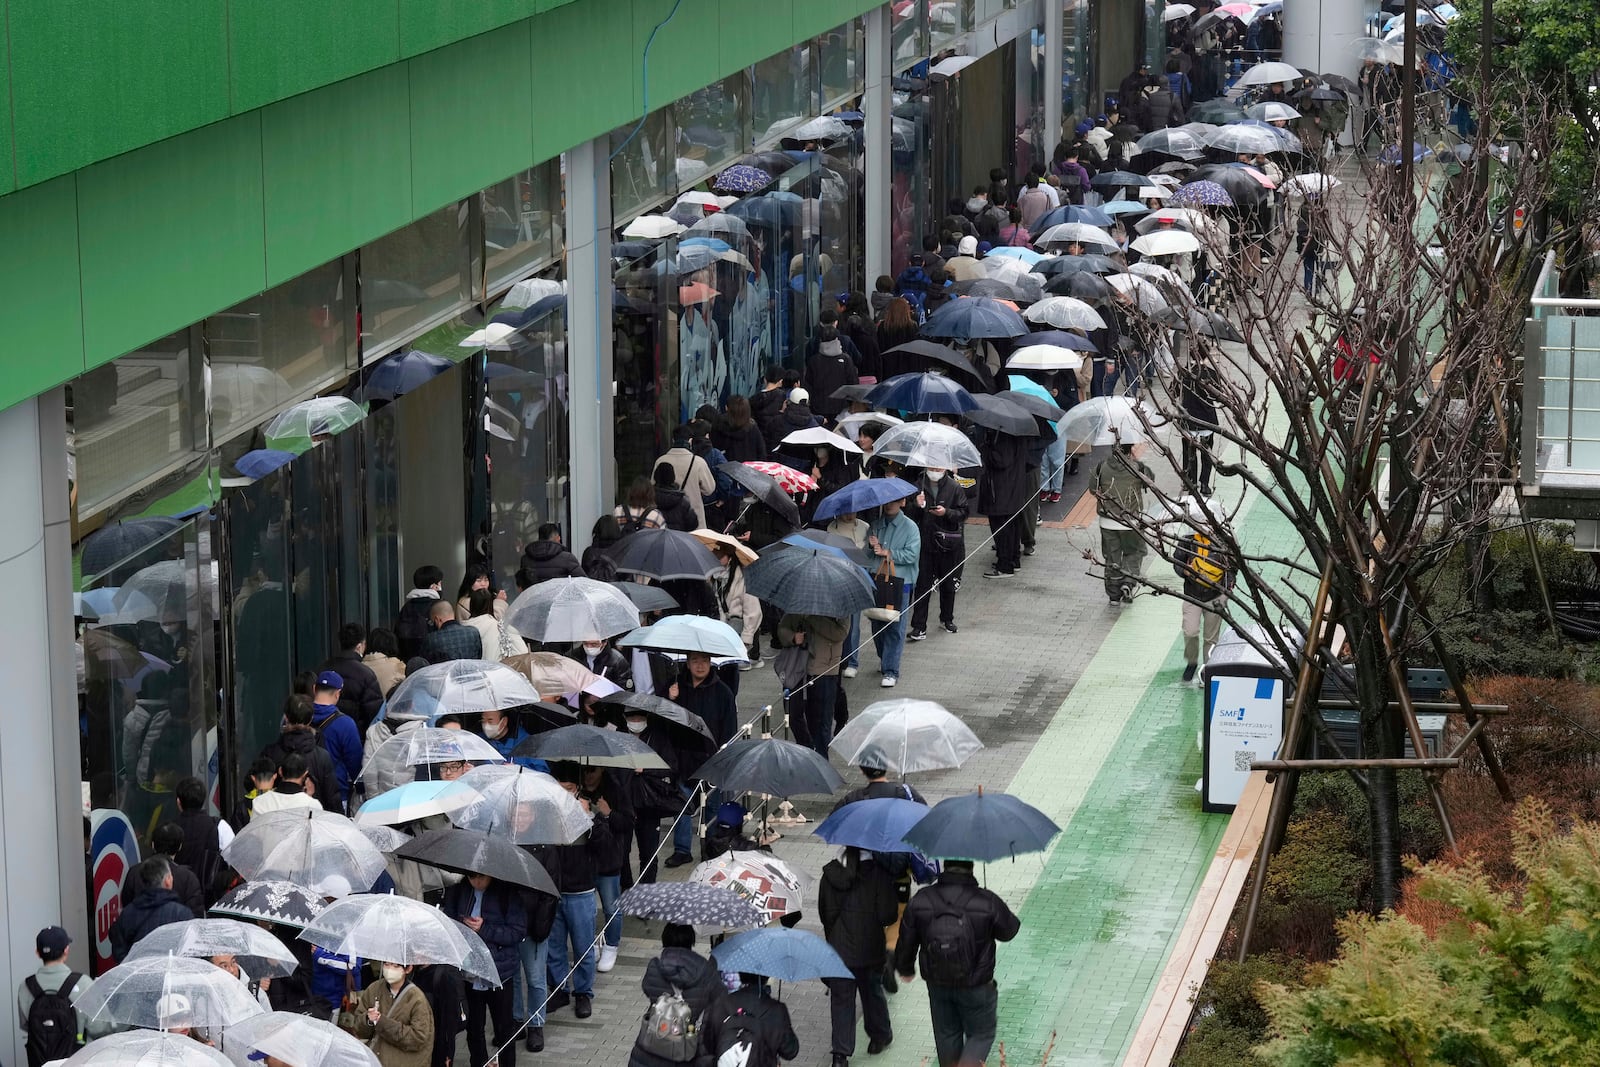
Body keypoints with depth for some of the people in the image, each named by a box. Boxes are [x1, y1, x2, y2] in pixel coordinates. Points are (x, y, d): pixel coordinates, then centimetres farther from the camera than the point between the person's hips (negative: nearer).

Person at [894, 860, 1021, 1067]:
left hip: (937, 985, 3)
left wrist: (905, 969, 20)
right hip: (977, 986, -3)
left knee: (947, 1034, 23)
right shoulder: (988, 902, -23)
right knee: (981, 1034, 15)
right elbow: (1009, 930, -3)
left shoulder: (919, 902, -14)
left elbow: (906, 941, -1)